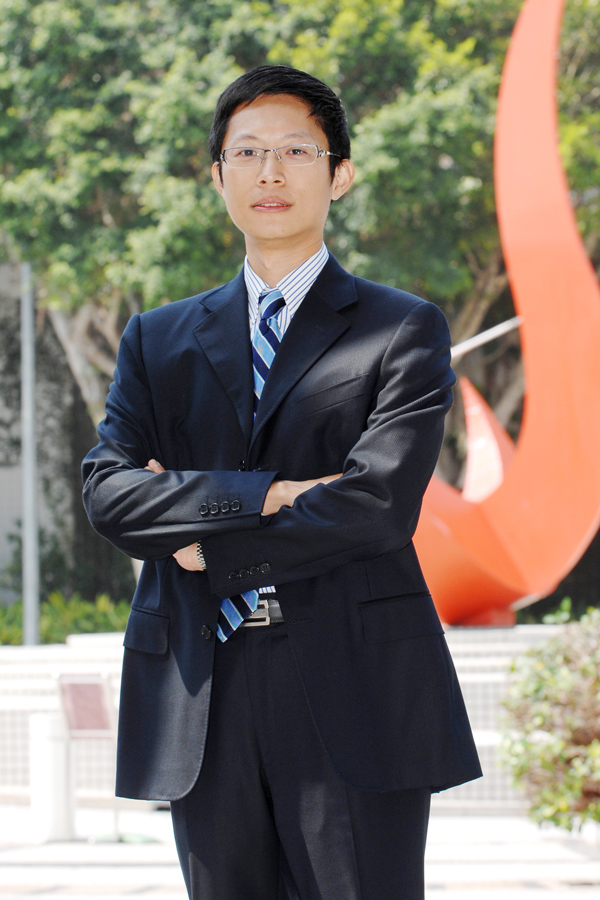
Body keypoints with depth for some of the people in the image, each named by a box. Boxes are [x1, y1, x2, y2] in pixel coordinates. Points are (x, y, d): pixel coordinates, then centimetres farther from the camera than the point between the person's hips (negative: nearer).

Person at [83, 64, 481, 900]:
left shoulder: (404, 331, 5)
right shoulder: (157, 341, 16)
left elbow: (380, 506, -9)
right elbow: (108, 490, 1)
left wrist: (210, 546, -4)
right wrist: (263, 496, -12)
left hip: (355, 696, -3)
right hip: (202, 700, 3)